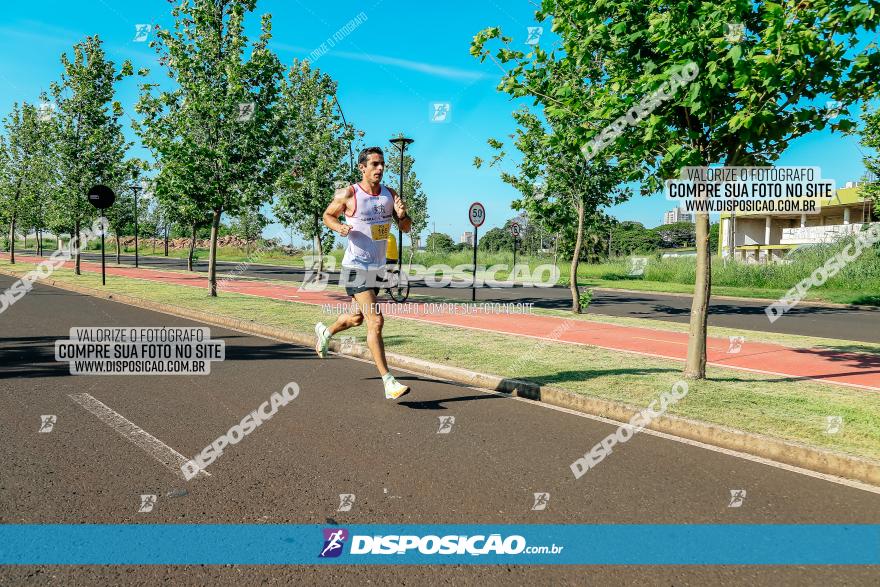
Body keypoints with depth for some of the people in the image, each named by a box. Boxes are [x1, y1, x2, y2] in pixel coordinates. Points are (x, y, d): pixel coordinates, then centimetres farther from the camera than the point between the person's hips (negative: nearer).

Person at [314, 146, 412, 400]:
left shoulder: (390, 194, 4)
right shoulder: (348, 195, -10)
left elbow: (407, 228, 7)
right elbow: (328, 215, 5)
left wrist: (402, 215, -15)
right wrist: (339, 227, -16)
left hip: (378, 268, 7)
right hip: (356, 267, -7)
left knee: (358, 318, 23)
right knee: (376, 321, -15)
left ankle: (325, 332, 53)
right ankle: (388, 382, -12)